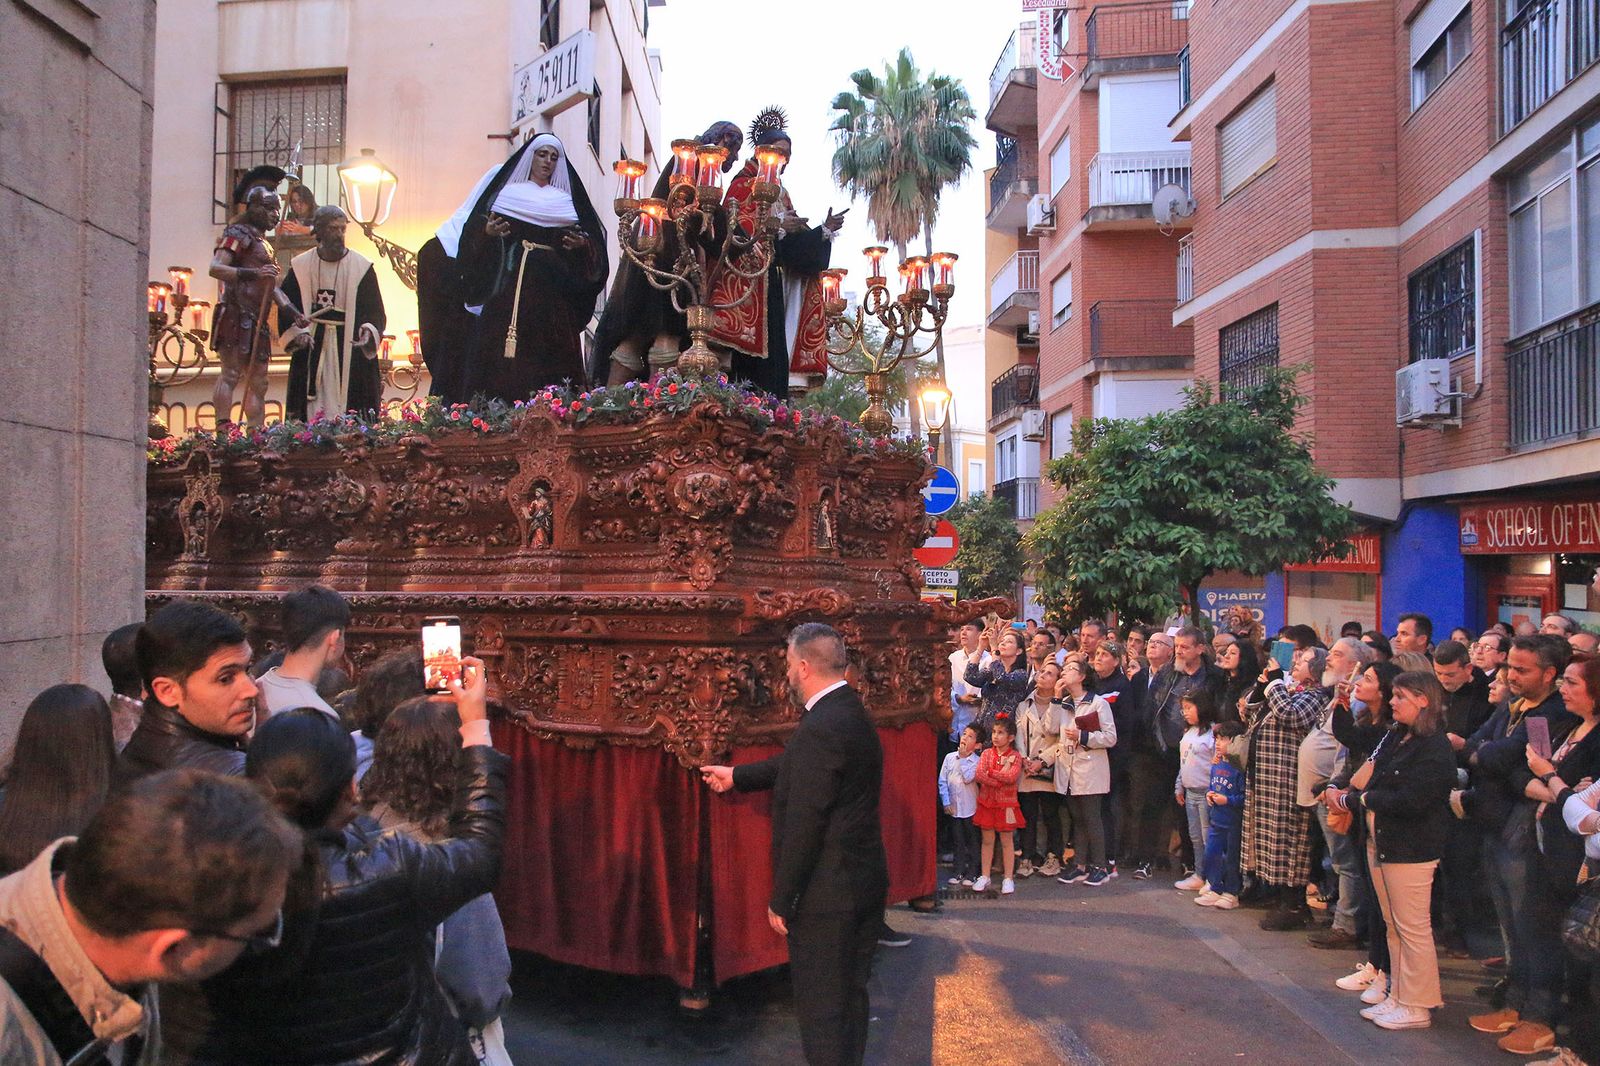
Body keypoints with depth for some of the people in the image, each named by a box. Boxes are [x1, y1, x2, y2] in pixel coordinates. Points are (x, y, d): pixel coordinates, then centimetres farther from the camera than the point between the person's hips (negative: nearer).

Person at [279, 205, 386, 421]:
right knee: (313, 412, 0)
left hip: (350, 348, -1)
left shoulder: (361, 266, 1)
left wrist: (368, 331, -21)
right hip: (312, 347, 2)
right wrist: (298, 332, -8)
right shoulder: (301, 266, 6)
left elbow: (375, 310, -1)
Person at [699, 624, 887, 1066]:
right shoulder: (849, 712, 6)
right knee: (850, 993, 22)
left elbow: (804, 824, -24)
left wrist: (781, 900, -16)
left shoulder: (821, 727, -24)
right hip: (864, 881, 9)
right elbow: (794, 765, 21)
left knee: (821, 1007, 4)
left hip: (827, 893, -9)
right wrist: (736, 775, 32)